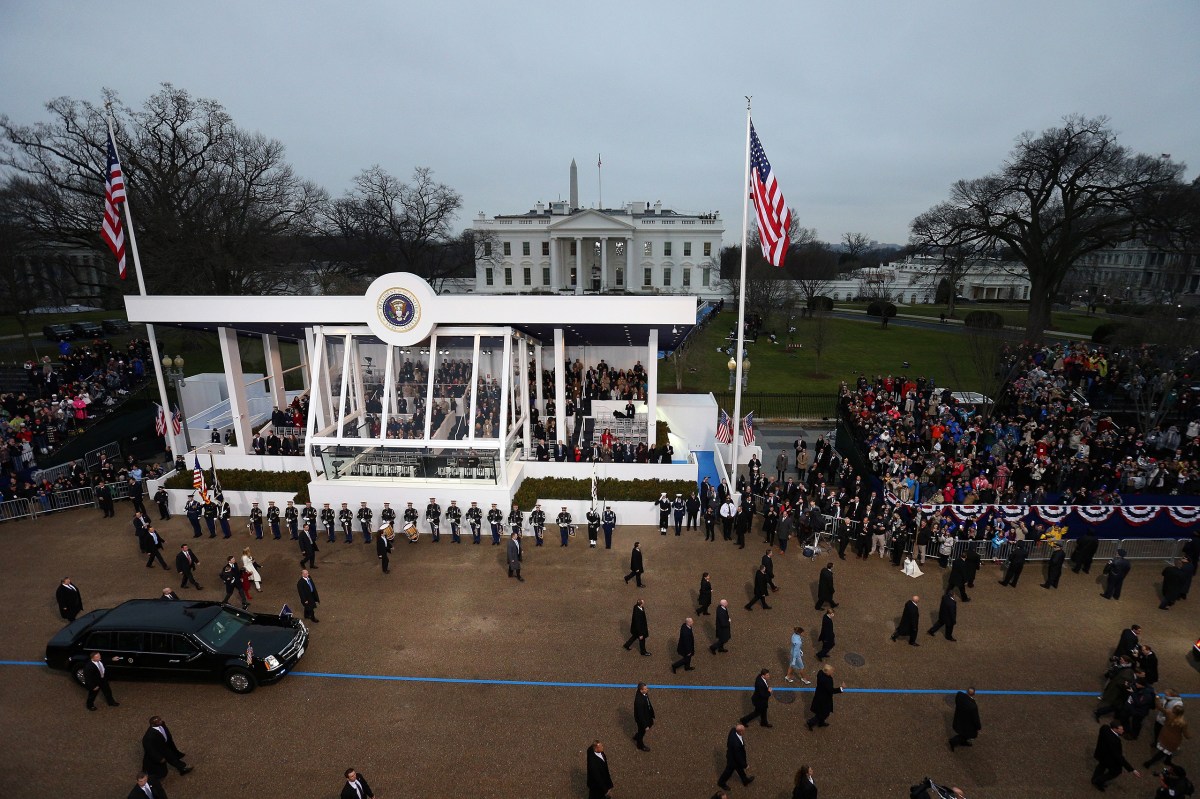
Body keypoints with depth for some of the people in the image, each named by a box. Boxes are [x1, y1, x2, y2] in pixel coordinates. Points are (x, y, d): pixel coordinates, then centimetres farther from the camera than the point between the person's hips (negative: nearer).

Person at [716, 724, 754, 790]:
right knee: (729, 771, 23)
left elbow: (728, 740, -2)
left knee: (740, 768, 31)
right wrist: (745, 765, -12)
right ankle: (721, 782, 49)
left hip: (731, 753, 6)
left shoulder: (733, 730, -25)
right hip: (733, 759, -6)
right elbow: (738, 757, -29)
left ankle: (745, 780, 57)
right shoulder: (737, 744, -47)